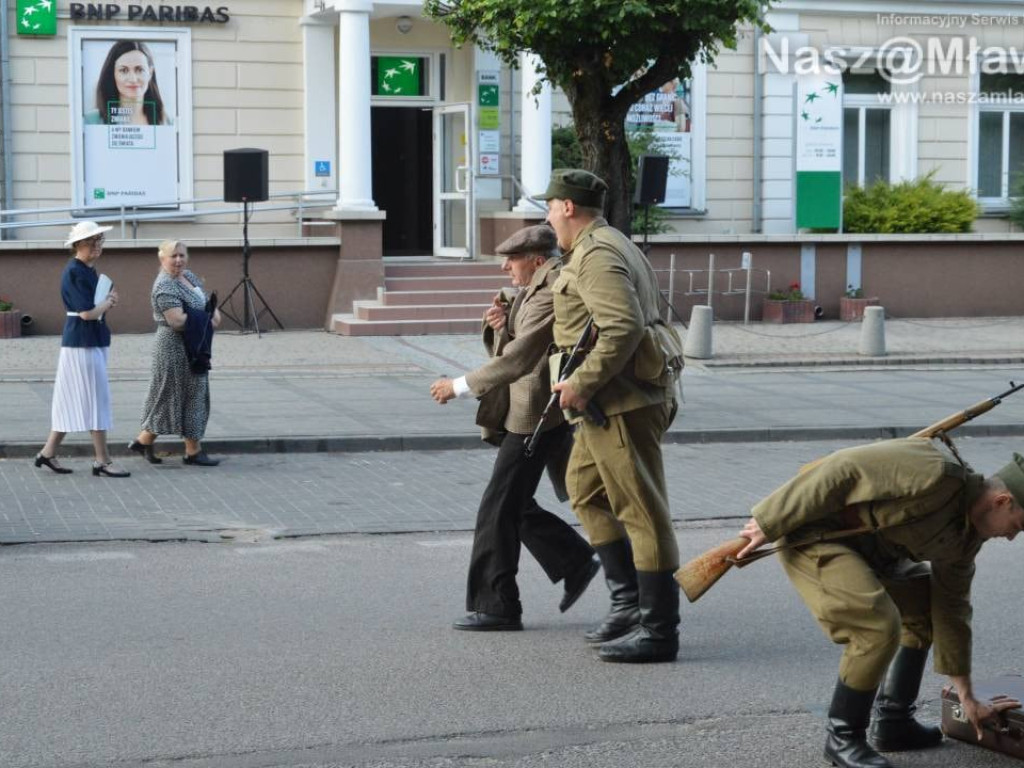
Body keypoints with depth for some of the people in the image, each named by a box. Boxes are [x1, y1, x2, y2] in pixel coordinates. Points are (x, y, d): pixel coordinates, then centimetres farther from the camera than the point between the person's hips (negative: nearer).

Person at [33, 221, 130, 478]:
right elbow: (88, 313, -21)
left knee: (73, 400, 12)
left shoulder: (89, 271, 13)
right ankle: (102, 461, 0)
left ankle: (48, 452, 18)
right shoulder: (75, 272, -16)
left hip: (94, 341, 10)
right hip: (83, 343, -10)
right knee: (95, 400, -5)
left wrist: (107, 301, -4)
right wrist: (109, 301, -4)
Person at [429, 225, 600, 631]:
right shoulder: (529, 292, 14)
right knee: (513, 505, 16)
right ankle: (575, 562, 26)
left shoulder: (552, 296, -18)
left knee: (498, 511, -6)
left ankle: (496, 607, 0)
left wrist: (459, 386, -21)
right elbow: (506, 349, 19)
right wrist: (498, 325, -3)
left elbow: (519, 357, -24)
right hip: (521, 415, 10)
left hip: (536, 419, -10)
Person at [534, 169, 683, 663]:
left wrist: (583, 382, -23)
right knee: (586, 492, 20)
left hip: (621, 403, -12)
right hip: (609, 404, 12)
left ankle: (658, 632, -3)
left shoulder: (596, 255, -15)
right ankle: (628, 602, 22)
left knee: (642, 512, -7)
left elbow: (625, 327, -27)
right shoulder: (611, 246, 19)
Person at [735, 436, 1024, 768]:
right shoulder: (935, 473, -27)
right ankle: (843, 737, -4)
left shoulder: (967, 533, 4)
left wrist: (967, 698, 15)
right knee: (879, 626, -22)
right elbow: (844, 471, -28)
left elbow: (951, 607, 12)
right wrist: (769, 523, -23)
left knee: (925, 605, 17)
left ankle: (893, 723, 20)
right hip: (810, 531, -11)